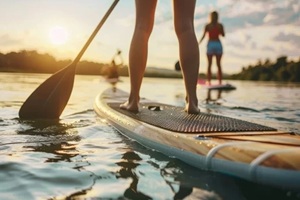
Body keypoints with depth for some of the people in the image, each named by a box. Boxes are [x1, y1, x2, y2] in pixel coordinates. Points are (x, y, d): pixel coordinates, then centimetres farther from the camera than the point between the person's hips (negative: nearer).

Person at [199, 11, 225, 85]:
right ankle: (220, 81, 4)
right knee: (218, 64, 7)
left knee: (209, 64, 4)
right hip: (218, 44, 1)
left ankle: (209, 81, -2)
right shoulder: (220, 25, 3)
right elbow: (223, 35, 12)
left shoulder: (207, 25, -1)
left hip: (210, 44, -1)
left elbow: (203, 36, -8)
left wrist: (198, 43, 4)